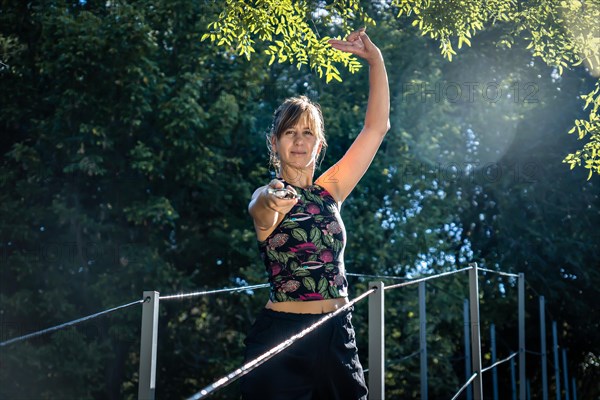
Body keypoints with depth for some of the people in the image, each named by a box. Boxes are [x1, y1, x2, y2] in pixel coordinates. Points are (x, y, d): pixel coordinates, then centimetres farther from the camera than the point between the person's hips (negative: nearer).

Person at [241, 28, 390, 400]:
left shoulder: (330, 190, 9)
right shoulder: (267, 197, -4)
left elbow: (377, 127, 7)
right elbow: (261, 213, -30)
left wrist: (376, 60, 2)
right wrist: (272, 202, -53)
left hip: (337, 336, 4)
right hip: (280, 336, -4)